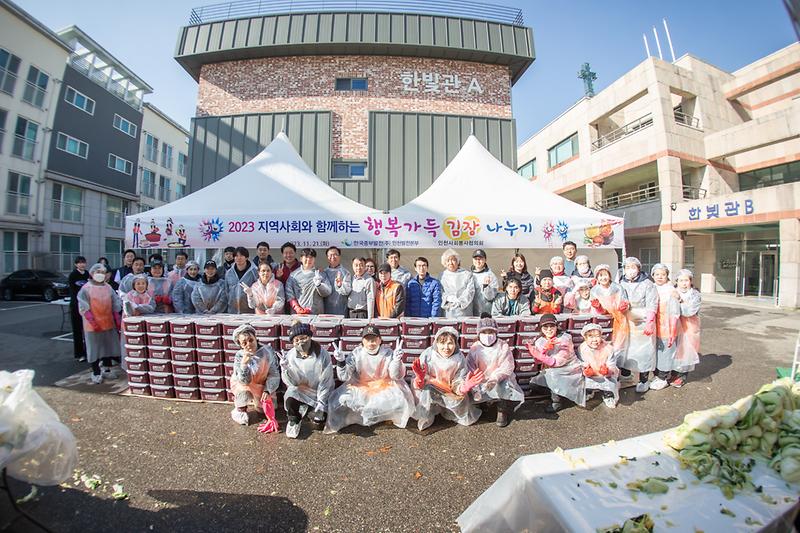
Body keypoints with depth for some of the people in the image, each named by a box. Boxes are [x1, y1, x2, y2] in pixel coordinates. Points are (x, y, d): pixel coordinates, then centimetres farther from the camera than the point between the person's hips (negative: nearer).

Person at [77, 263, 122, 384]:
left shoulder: (108, 288, 8)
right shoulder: (86, 288, -3)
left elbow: (115, 305, 10)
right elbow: (84, 308, -7)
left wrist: (117, 320, 4)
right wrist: (92, 321, -15)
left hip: (108, 323, 4)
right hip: (93, 325, -4)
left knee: (108, 346, 11)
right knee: (95, 348, 3)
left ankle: (107, 370, 25)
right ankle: (96, 373, 13)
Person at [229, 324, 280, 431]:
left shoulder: (267, 350, -23)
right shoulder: (239, 356, -22)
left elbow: (274, 374, -15)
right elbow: (244, 381, -29)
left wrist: (267, 390, -25)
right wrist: (244, 363, -43)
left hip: (263, 386, 1)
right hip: (243, 385, -1)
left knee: (270, 407, -7)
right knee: (243, 388, -31)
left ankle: (257, 401, 27)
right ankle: (239, 409, 0)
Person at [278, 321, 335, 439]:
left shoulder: (322, 354, -17)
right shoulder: (290, 356, -10)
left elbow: (326, 381, -13)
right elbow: (291, 382, -10)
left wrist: (320, 403, -16)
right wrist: (285, 368, -28)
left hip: (319, 393, -2)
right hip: (299, 392, 2)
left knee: (319, 423, -16)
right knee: (290, 394, -30)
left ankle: (314, 411, 19)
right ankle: (293, 421, 1)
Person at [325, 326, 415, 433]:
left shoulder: (388, 353, -11)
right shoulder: (356, 354, -10)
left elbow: (397, 376, -13)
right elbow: (344, 377, -12)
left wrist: (397, 359, -31)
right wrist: (341, 361, -30)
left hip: (385, 387, 0)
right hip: (360, 387, 1)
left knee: (399, 399, -25)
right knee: (341, 399, -22)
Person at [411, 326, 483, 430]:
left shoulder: (460, 359, -18)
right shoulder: (427, 355, -23)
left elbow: (458, 383, -16)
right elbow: (419, 386, -19)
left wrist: (463, 388, -39)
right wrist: (420, 378, -43)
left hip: (450, 393, 2)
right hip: (429, 390, -2)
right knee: (426, 392, -31)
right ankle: (425, 418, -1)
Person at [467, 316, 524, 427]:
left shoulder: (503, 346, -5)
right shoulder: (475, 348, -3)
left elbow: (506, 368, -16)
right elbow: (471, 371, -8)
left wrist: (495, 379, -33)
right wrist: (475, 389, -22)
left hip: (500, 380, -1)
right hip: (481, 381, 1)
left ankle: (502, 413, -4)